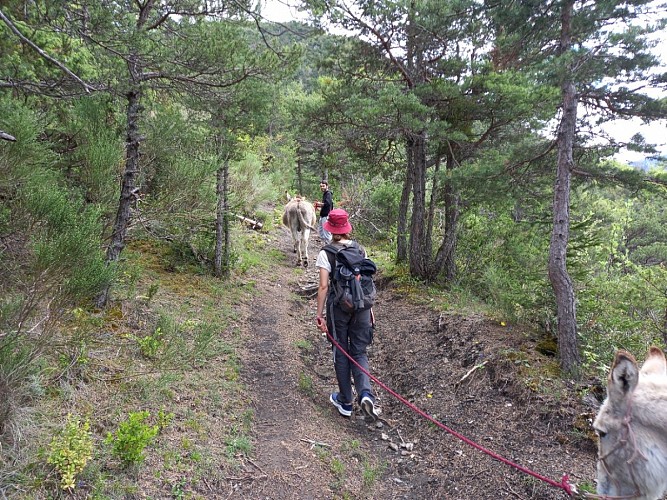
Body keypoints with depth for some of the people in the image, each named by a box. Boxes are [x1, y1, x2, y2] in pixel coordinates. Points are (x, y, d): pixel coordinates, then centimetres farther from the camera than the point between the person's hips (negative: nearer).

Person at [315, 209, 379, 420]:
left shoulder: (326, 253, -10)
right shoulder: (360, 249, 2)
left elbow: (324, 286, -13)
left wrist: (319, 314, -7)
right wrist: (369, 309, 14)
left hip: (338, 307, -3)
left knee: (341, 354, 12)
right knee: (359, 352, 12)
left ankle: (345, 402, 22)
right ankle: (365, 393, -10)